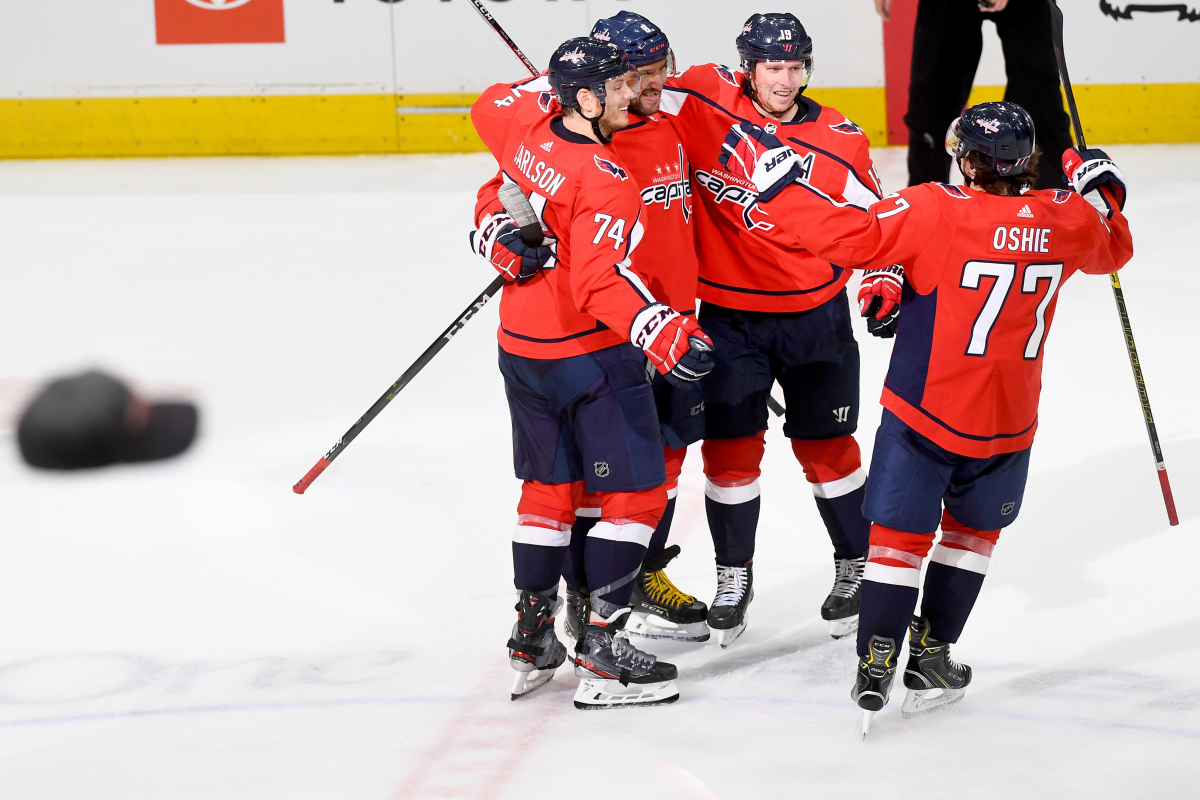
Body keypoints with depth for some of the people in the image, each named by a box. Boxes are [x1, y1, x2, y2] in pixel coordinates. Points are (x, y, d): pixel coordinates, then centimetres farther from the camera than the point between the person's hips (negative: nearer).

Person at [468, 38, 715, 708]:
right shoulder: (604, 178, -23)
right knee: (637, 491, 1)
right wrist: (664, 334, -39)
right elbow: (601, 282, -32)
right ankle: (602, 651, -1)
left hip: (522, 349, 8)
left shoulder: (529, 142, 2)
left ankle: (533, 639, 24)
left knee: (550, 485, 19)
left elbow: (492, 206, 16)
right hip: (590, 353, -8)